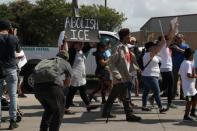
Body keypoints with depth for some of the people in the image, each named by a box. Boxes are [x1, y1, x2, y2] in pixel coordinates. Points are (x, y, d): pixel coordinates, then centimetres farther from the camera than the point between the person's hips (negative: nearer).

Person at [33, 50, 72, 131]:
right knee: (58, 111, 15)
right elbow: (67, 84, 27)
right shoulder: (66, 64, 23)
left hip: (37, 85, 5)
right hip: (52, 85, -5)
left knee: (49, 110, 28)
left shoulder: (46, 61, 35)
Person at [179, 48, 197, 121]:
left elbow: (180, 73, 15)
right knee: (189, 100, -5)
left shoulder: (183, 63, 13)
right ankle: (186, 116, -1)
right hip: (189, 85, -10)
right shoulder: (189, 63, -17)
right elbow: (189, 75, -25)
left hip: (185, 84, 10)